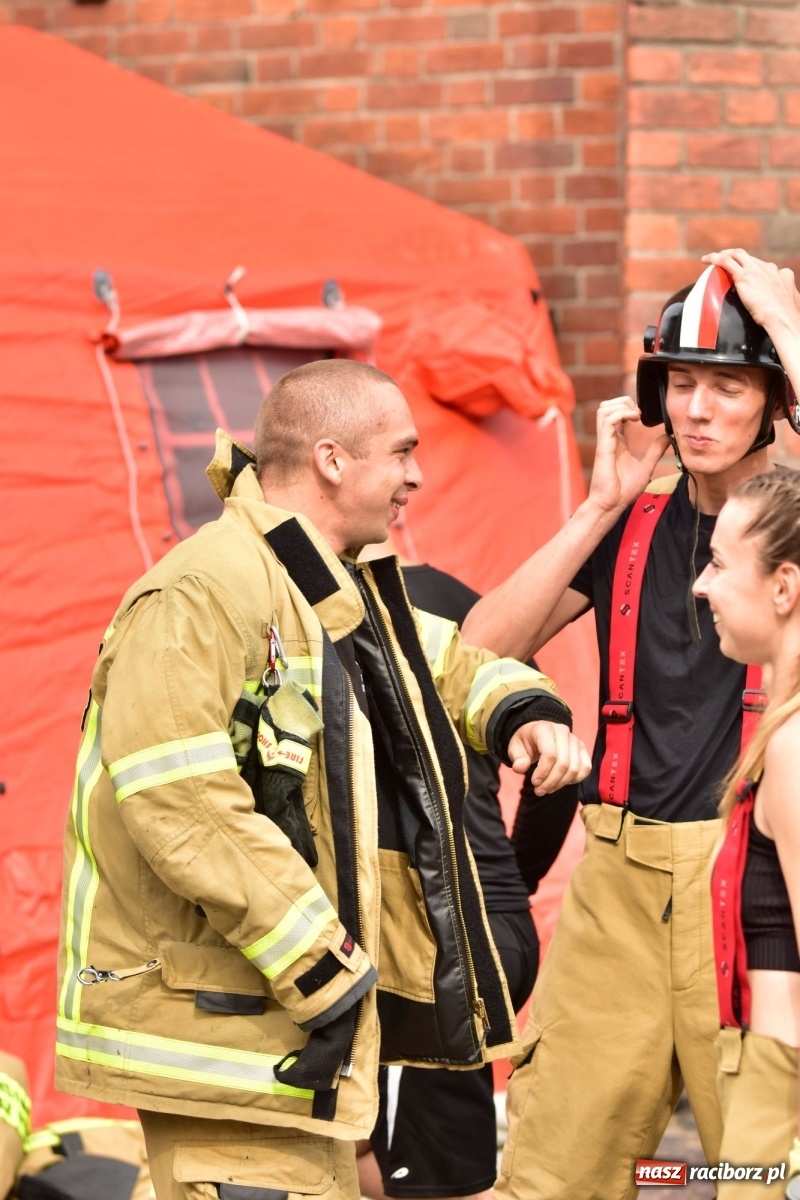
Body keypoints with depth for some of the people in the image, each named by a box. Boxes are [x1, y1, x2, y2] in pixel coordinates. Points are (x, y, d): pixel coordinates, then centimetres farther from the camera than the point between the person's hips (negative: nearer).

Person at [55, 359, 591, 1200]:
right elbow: (176, 800, -27)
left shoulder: (345, 590, 16)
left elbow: (444, 664, 35)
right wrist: (319, 968, -25)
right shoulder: (206, 592, -18)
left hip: (301, 1025, 11)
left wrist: (524, 712, 10)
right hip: (217, 1029, -10)